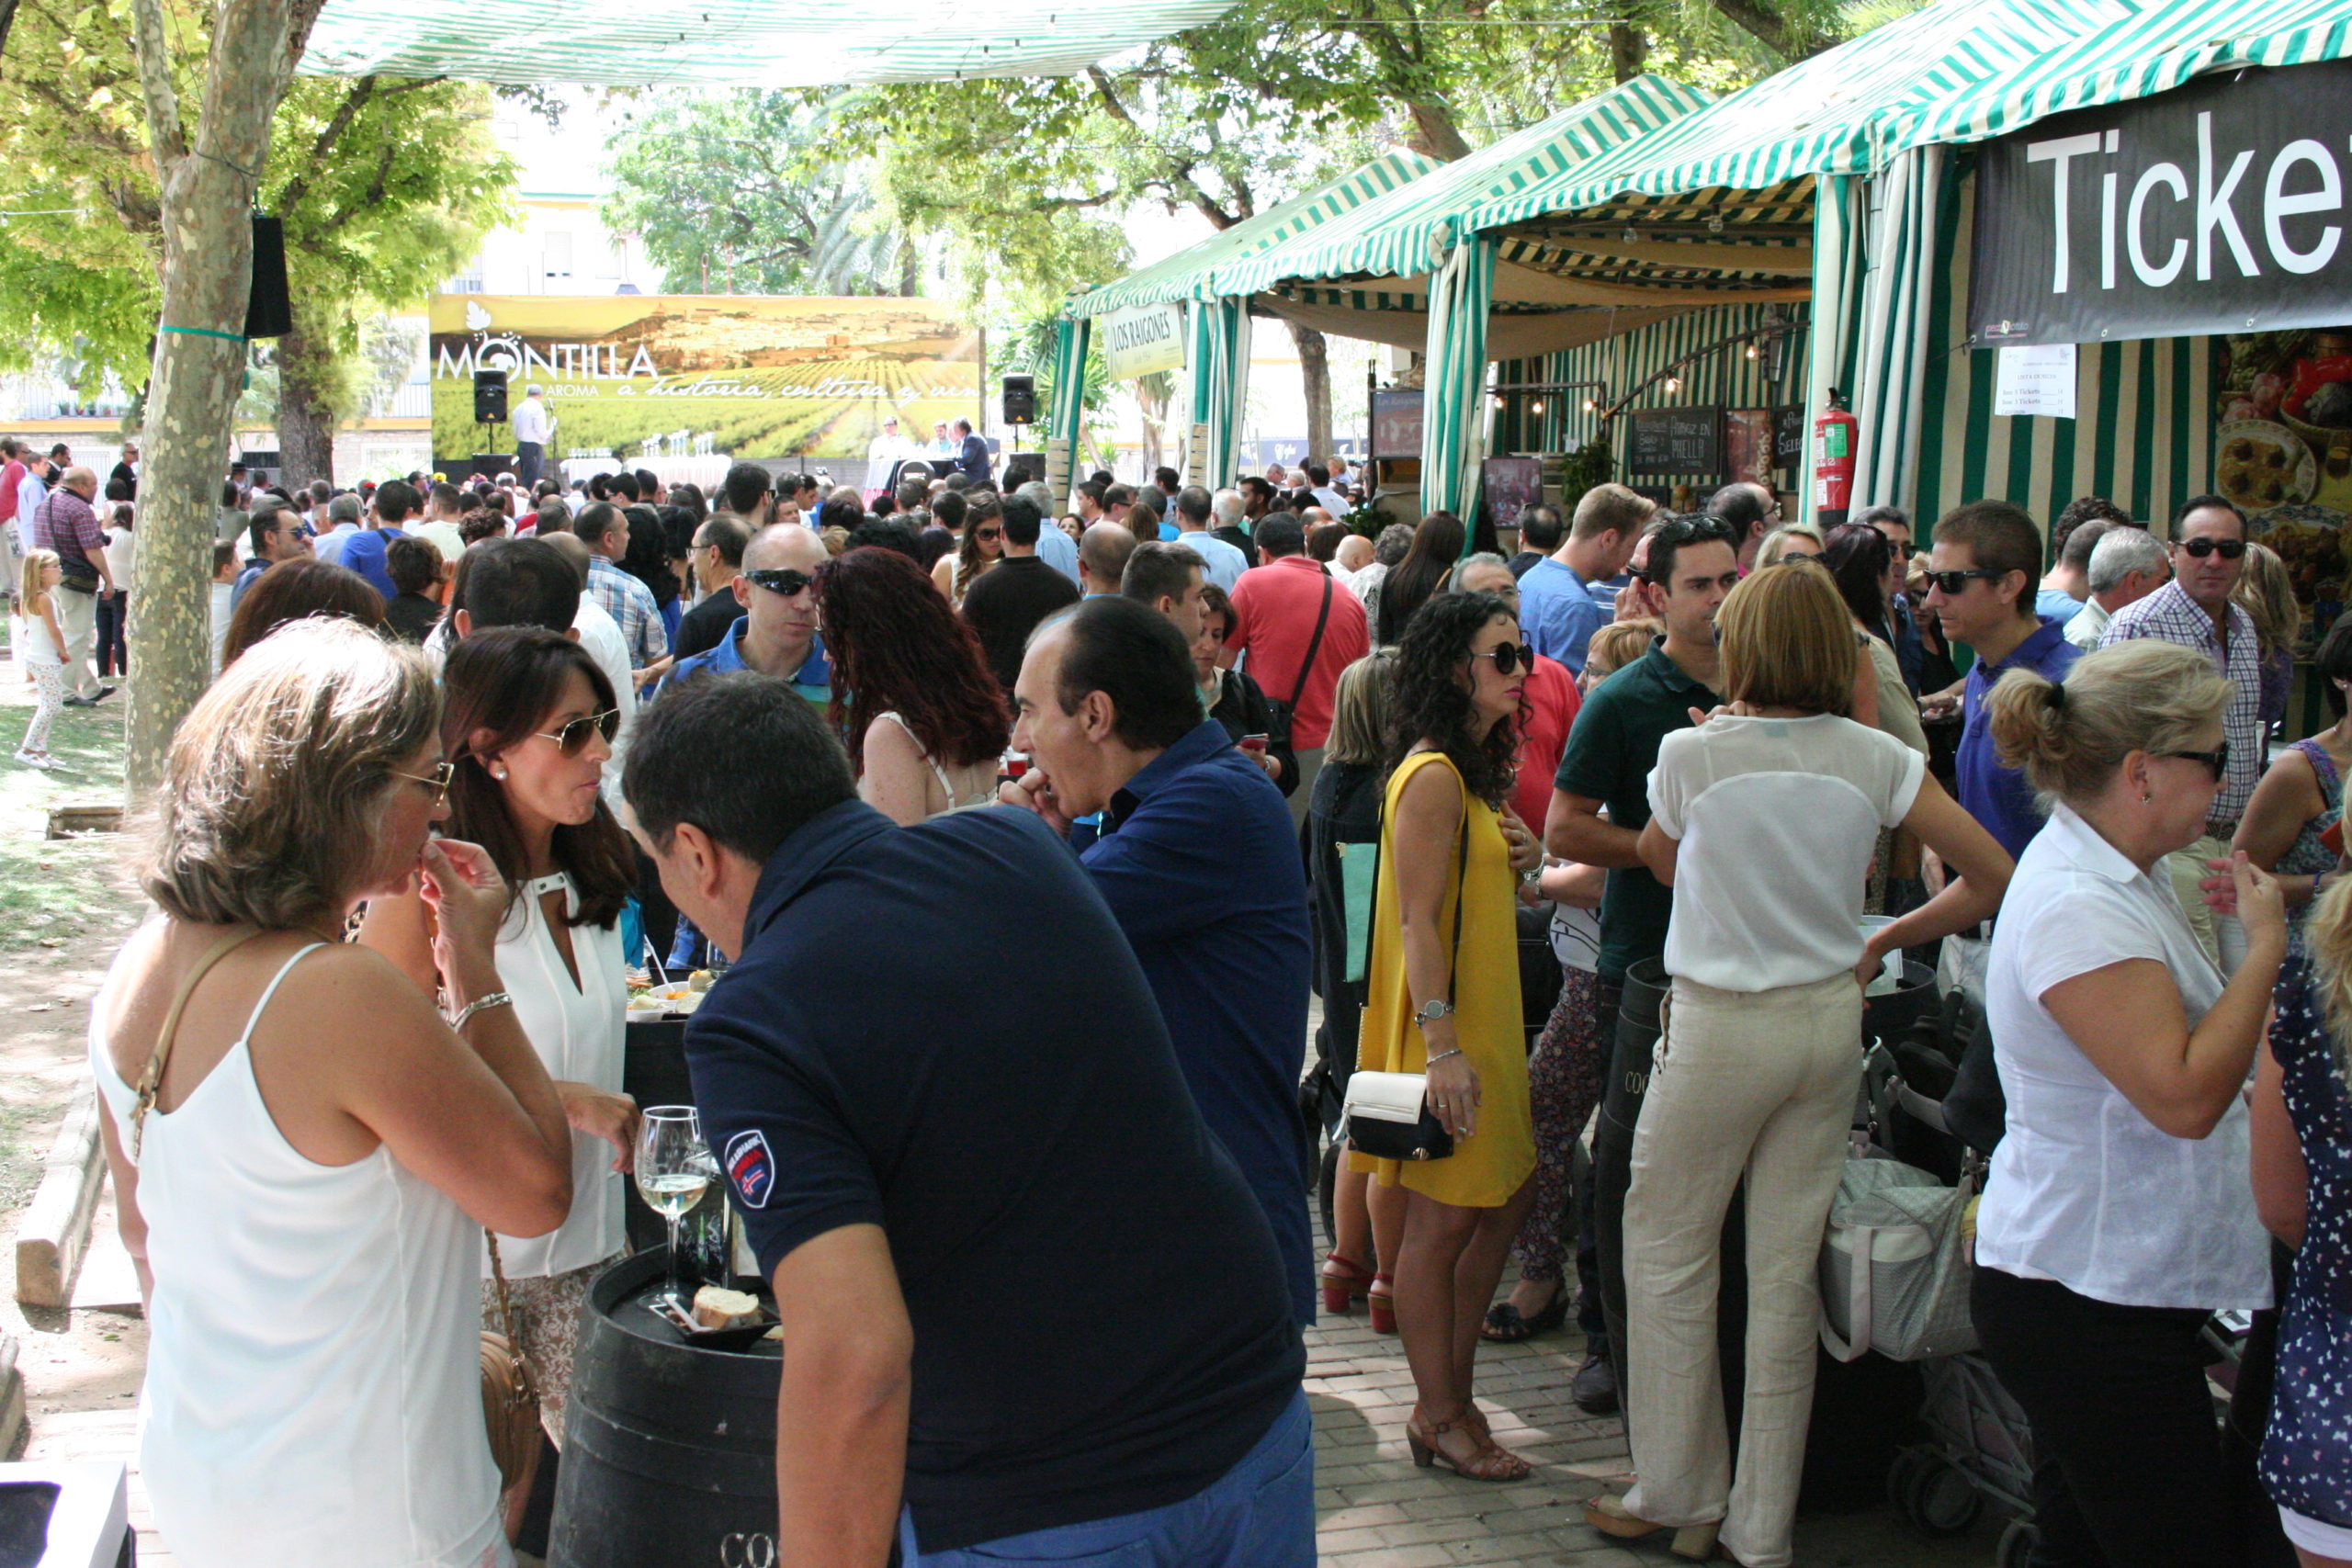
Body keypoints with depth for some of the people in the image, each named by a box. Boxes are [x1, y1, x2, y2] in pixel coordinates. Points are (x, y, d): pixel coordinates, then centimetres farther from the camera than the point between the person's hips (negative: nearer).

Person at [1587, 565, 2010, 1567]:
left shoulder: (1692, 752, -12)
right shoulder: (1874, 758, -4)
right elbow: (1991, 877, -2)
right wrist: (1886, 940, 11)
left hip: (1720, 1025, -4)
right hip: (1831, 1020, 4)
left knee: (1666, 1251, 12)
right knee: (1787, 1268, 11)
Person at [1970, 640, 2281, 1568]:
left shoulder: (2115, 874, 11)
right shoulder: (2078, 910, -22)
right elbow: (2183, 1096, -27)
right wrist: (2267, 945, -19)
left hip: (2118, 1287, 10)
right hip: (2083, 1305, -10)